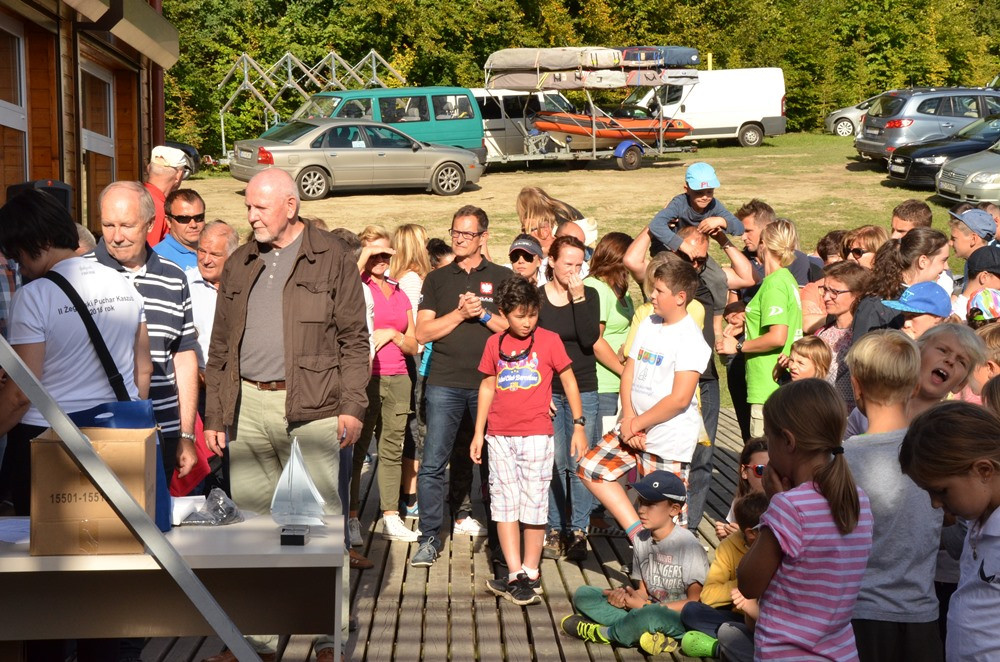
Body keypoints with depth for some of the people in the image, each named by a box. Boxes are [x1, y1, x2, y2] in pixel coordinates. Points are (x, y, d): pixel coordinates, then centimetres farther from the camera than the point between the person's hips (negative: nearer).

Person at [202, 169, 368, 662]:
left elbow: (353, 338, -1)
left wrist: (352, 405, -10)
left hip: (310, 408, -5)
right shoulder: (240, 265, 15)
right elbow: (221, 344, 16)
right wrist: (215, 415, 11)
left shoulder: (331, 259, 1)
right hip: (247, 405, 5)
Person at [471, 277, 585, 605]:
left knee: (534, 504, 1)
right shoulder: (495, 343, 7)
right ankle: (516, 575, 6)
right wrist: (478, 433, 14)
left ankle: (530, 574, 12)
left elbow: (569, 381, 4)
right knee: (504, 504, 1)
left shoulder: (549, 340, -2)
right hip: (500, 436, 3)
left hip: (536, 435, -3)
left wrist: (579, 426, 0)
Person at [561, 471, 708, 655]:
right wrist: (627, 596, -14)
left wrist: (644, 606, -15)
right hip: (647, 607, 7)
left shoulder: (688, 545, -15)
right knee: (582, 595, -4)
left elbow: (696, 602, -15)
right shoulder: (641, 540, 4)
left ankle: (603, 633, -11)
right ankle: (645, 632, -20)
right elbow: (644, 590, 10)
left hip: (682, 619, -7)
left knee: (649, 615, -41)